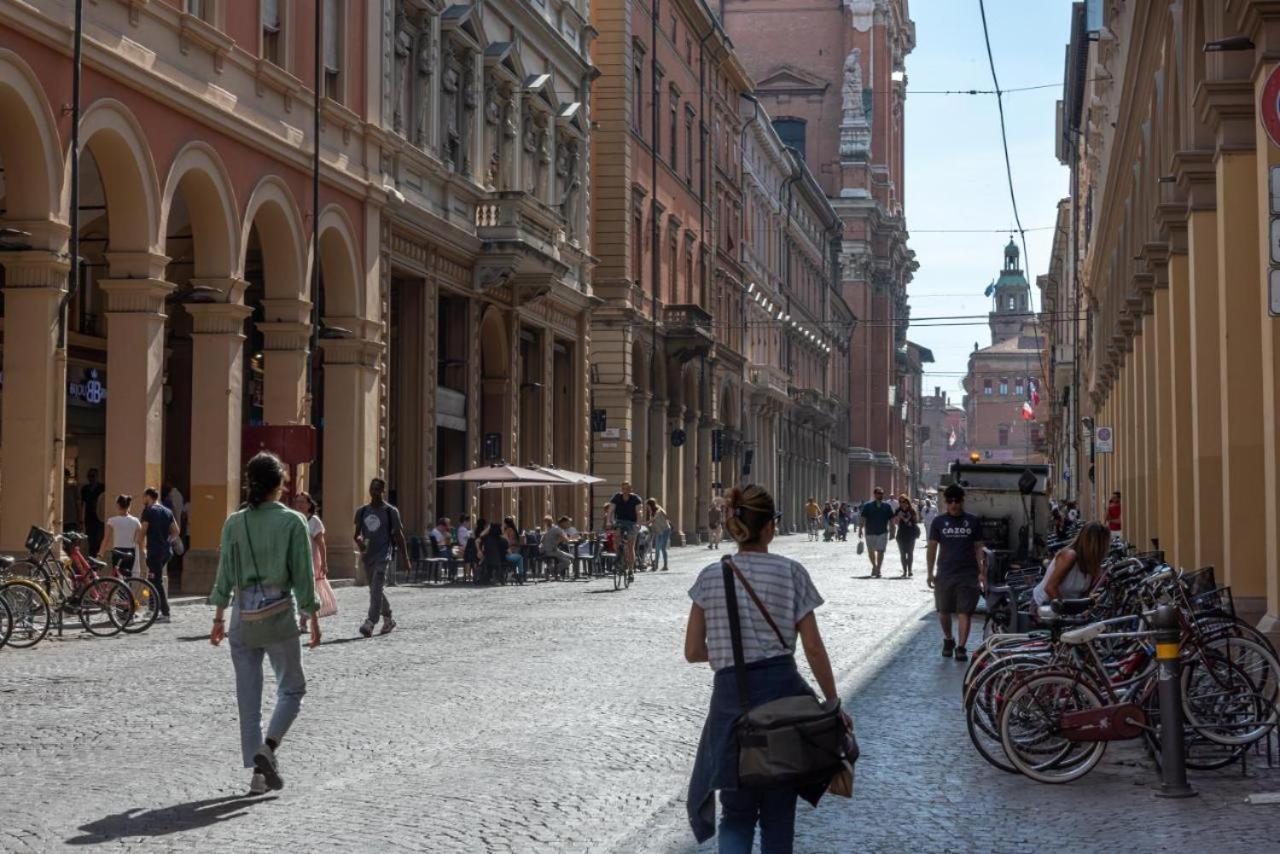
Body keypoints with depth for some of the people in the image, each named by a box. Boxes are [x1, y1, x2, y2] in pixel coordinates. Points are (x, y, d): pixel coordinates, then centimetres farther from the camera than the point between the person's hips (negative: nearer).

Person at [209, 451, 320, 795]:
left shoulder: (235, 522, 3)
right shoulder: (292, 521, -6)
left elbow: (225, 573, 4)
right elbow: (303, 574, -6)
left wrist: (218, 617, 13)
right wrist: (312, 618, 1)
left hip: (243, 611, 3)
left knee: (248, 694, 8)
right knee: (291, 688, 11)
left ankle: (258, 770, 8)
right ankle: (268, 746, -11)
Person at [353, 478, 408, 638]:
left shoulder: (391, 511, -2)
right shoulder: (362, 511, 10)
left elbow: (398, 535, 1)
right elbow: (357, 533, 12)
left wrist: (405, 558, 1)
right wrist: (358, 540, -13)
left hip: (384, 555, -6)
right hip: (368, 555, 6)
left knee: (376, 589, -18)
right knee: (375, 590, 14)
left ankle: (370, 623, -25)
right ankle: (389, 619, 31)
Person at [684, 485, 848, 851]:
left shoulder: (709, 578, 4)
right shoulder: (791, 573, -2)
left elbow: (693, 652, 6)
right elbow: (813, 648, -3)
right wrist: (834, 704, 5)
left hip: (730, 697, 1)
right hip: (782, 690, -1)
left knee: (736, 811, 12)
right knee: (778, 808, 15)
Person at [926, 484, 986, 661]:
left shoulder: (973, 521, 4)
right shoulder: (939, 522, 4)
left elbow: (978, 548, 7)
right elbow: (932, 548, 7)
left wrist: (982, 572, 0)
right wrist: (930, 573, 2)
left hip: (968, 574, -1)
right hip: (945, 574, 1)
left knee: (965, 612, -6)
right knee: (944, 612, 8)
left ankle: (961, 647, -3)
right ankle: (948, 639, 31)